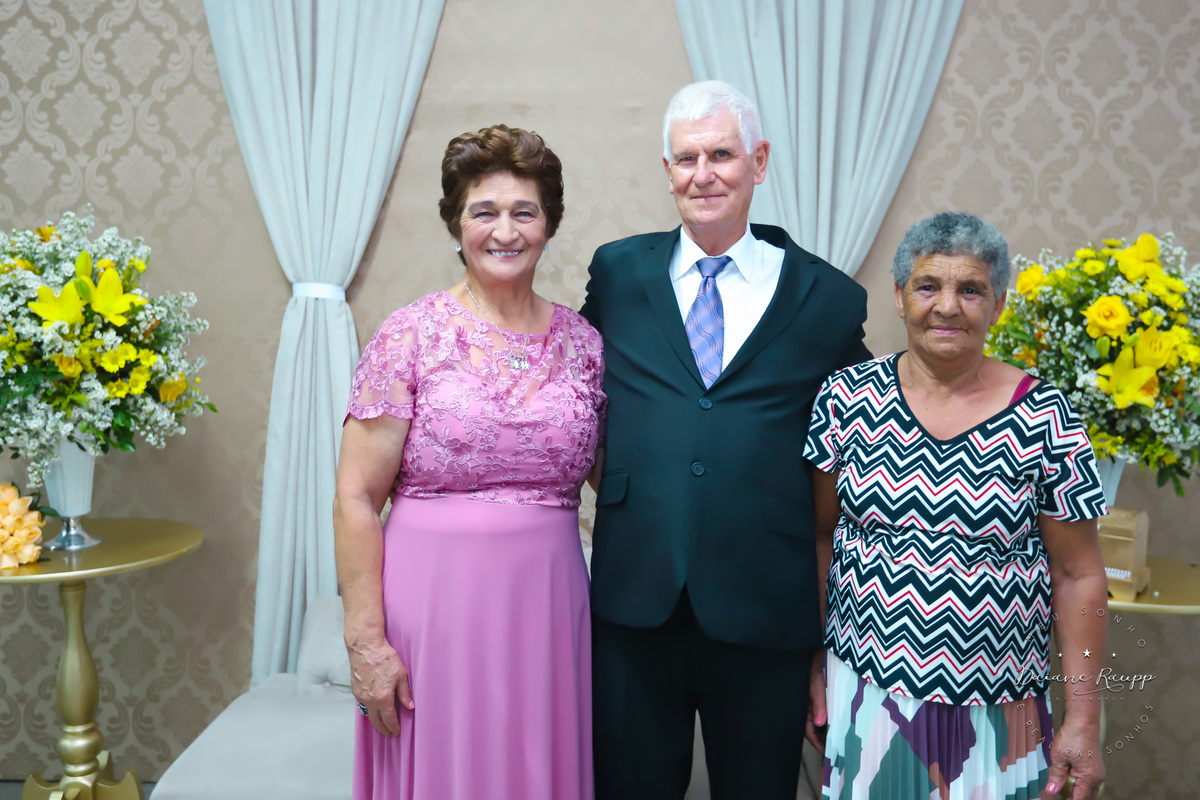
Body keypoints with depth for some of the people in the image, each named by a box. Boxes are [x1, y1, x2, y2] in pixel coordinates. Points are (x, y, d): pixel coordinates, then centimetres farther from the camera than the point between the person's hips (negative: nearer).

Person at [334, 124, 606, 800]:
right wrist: (366, 640, -9)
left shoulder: (584, 342, 3)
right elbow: (356, 500, -6)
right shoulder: (410, 335, -6)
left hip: (548, 608, 3)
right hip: (432, 604, -2)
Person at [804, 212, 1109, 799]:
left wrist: (1083, 720, -4)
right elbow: (819, 533, 2)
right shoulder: (848, 396, -5)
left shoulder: (1043, 415, -9)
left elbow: (1078, 575, -4)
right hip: (865, 695, 1)